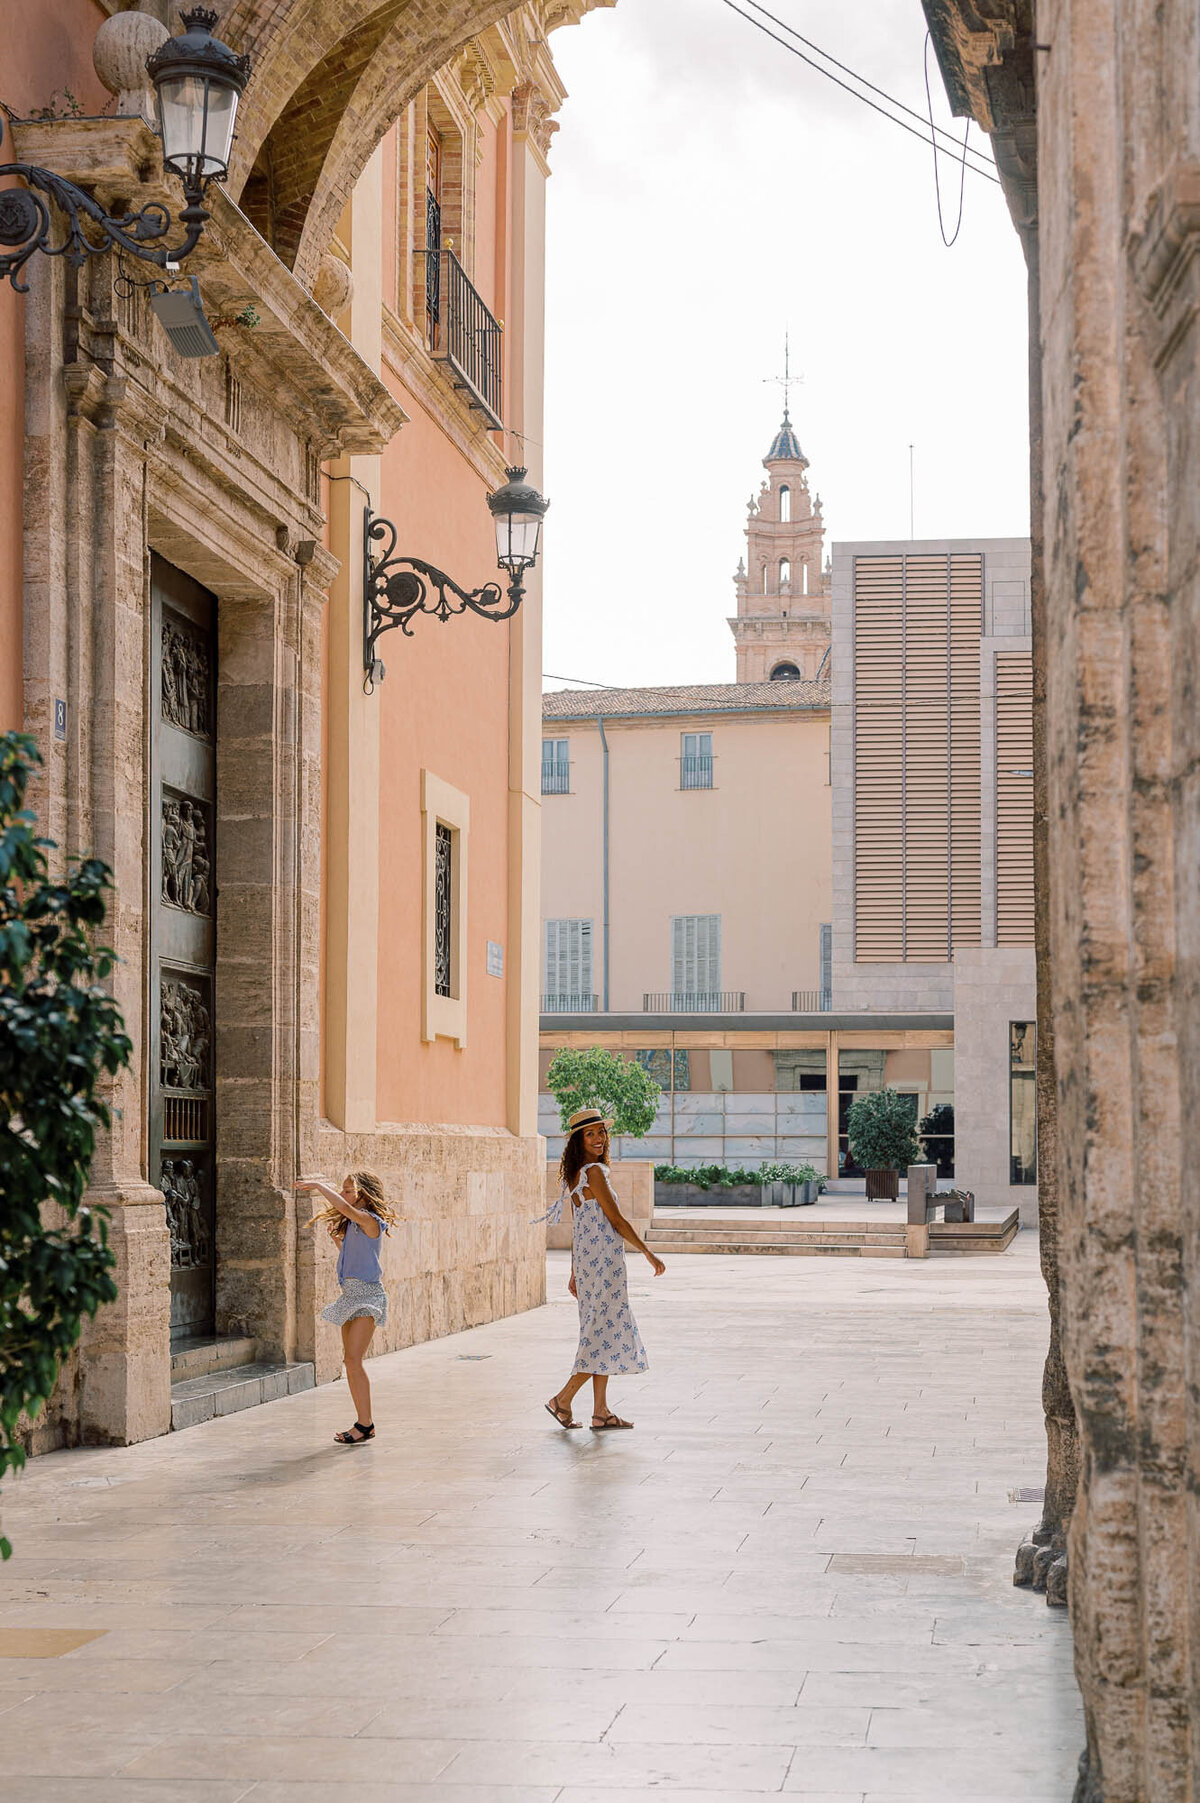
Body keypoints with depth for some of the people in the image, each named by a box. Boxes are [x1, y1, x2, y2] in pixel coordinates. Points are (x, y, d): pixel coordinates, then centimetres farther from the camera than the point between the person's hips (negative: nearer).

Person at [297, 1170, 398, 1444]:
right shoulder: (353, 1224, 16)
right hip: (351, 1294, 10)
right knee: (350, 1361, 8)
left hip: (367, 1294, -10)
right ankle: (363, 1423, 12)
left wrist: (318, 1186, -22)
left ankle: (365, 1424, -10)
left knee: (354, 1360, -14)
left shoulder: (370, 1221, -12)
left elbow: (345, 1207, -30)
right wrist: (336, 1235, 16)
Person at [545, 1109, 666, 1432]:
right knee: (606, 1333, -4)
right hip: (604, 1262, -9)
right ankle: (563, 1399, 0)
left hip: (588, 1262, 9)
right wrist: (650, 1254, -7)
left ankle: (601, 1412, 11)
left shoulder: (575, 1175, 13)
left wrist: (575, 1274, 21)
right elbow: (617, 1220, -14)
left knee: (602, 1334, 10)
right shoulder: (595, 1172, -15)